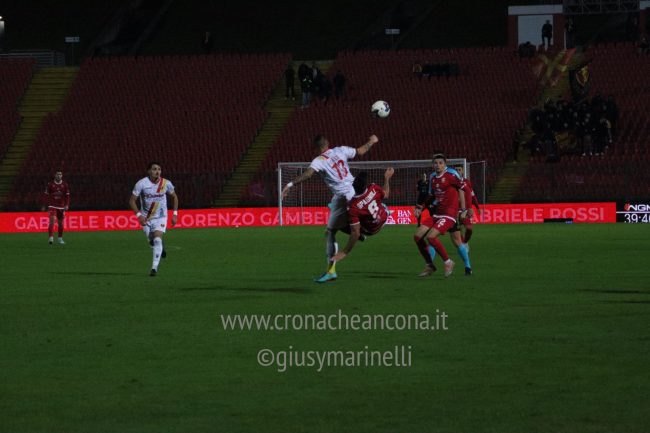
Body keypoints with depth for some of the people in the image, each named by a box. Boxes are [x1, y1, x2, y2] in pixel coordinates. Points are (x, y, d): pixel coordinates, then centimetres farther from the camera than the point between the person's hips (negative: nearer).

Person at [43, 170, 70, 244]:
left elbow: (67, 196, 5)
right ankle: (51, 238, -22)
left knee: (61, 223, 8)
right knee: (52, 221, -19)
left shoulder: (65, 185, 3)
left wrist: (67, 205, -6)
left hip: (61, 207, 3)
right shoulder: (50, 185, -1)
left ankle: (60, 238, 22)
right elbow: (47, 196, 5)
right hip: (52, 206, -3)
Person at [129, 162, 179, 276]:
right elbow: (132, 201, -11)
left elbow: (174, 197, 8)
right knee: (152, 241, 13)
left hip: (161, 217, -1)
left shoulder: (166, 183, -10)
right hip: (146, 218, 1)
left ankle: (154, 268, -17)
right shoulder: (141, 184, -16)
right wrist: (139, 215, -23)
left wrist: (175, 214, 1)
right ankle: (161, 248, 50)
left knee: (157, 240, -19)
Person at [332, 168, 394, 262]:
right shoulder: (373, 188, -28)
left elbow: (355, 232, -31)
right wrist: (387, 178, 13)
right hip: (384, 217, 3)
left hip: (370, 230, -3)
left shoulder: (352, 207, -36)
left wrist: (345, 252, -22)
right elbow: (385, 195, -3)